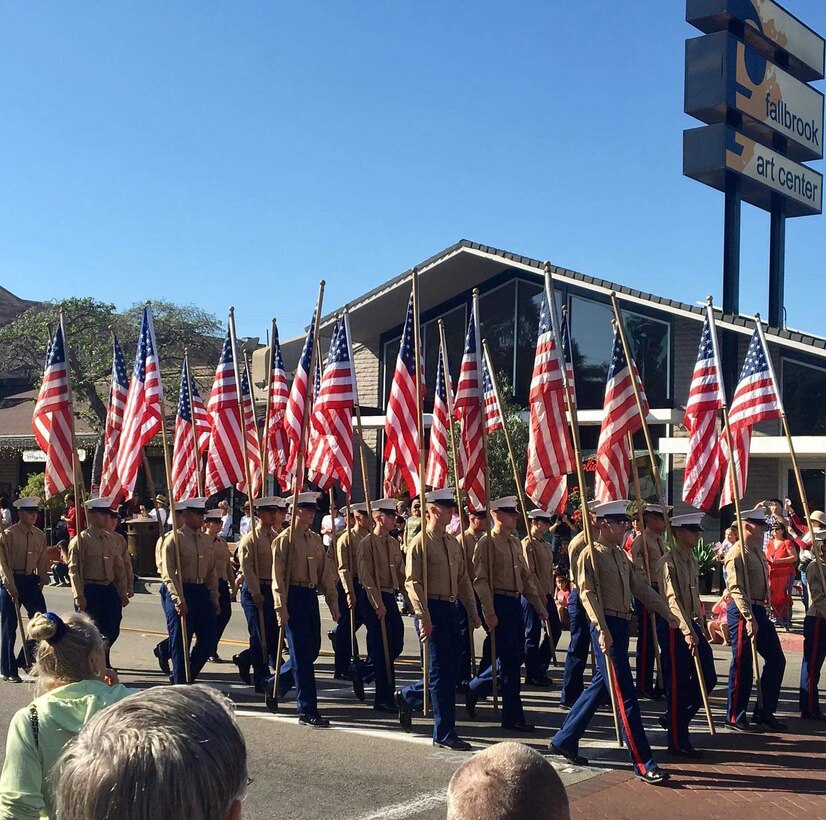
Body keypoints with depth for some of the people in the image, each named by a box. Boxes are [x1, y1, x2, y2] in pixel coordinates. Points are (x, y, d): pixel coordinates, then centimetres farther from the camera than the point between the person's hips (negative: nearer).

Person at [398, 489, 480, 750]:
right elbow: (413, 583, -15)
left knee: (451, 671, 11)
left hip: (451, 609, 8)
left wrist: (472, 611, 11)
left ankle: (408, 696, 34)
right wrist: (423, 617, -21)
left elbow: (463, 580, 17)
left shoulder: (453, 543, 14)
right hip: (432, 611, -8)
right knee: (442, 673, -4)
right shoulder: (420, 543, -9)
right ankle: (444, 734, 4)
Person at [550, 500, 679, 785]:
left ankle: (564, 741, 27)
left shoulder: (621, 556, 17)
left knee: (601, 687, 15)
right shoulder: (591, 554, -9)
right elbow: (588, 593, -17)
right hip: (606, 625, -9)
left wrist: (667, 613, 10)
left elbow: (642, 587, 18)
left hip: (622, 624, 9)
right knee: (625, 694, -7)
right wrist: (602, 629, -25)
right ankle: (643, 763, -4)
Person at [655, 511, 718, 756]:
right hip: (675, 629, -9)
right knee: (678, 685, -1)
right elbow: (672, 600, -21)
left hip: (692, 625, 9)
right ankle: (678, 742, 7)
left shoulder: (692, 561, 13)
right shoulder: (669, 562, -14)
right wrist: (687, 632, -26)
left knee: (707, 678, 9)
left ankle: (673, 718, 26)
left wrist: (699, 626, 15)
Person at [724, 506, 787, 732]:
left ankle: (765, 712, 20)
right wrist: (749, 618, -27)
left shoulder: (757, 549, 14)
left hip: (759, 610, 9)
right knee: (742, 666, -2)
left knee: (776, 660, 10)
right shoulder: (737, 553, -15)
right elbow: (736, 589, -22)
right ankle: (735, 717, 9)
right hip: (742, 612, -9)